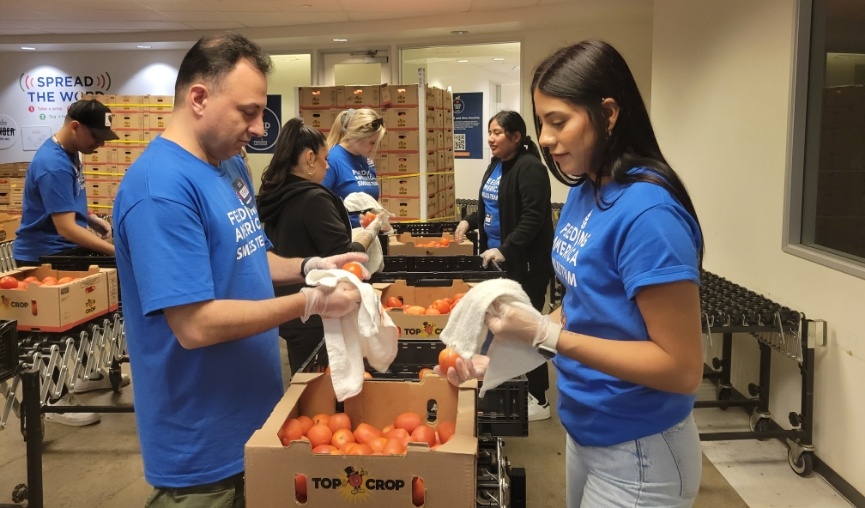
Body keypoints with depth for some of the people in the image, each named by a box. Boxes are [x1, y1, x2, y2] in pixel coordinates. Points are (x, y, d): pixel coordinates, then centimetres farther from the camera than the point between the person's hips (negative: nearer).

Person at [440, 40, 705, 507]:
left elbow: (682, 368, -25)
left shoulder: (646, 212, -26)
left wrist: (546, 334, -28)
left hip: (638, 454, -8)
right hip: (586, 431, 8)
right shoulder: (584, 193, -1)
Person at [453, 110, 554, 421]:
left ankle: (539, 400, 10)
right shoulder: (495, 165, 13)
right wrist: (469, 222, 8)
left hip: (526, 263, -9)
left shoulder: (529, 168, -16)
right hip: (498, 259, 9)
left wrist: (504, 249, -28)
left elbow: (533, 218, -24)